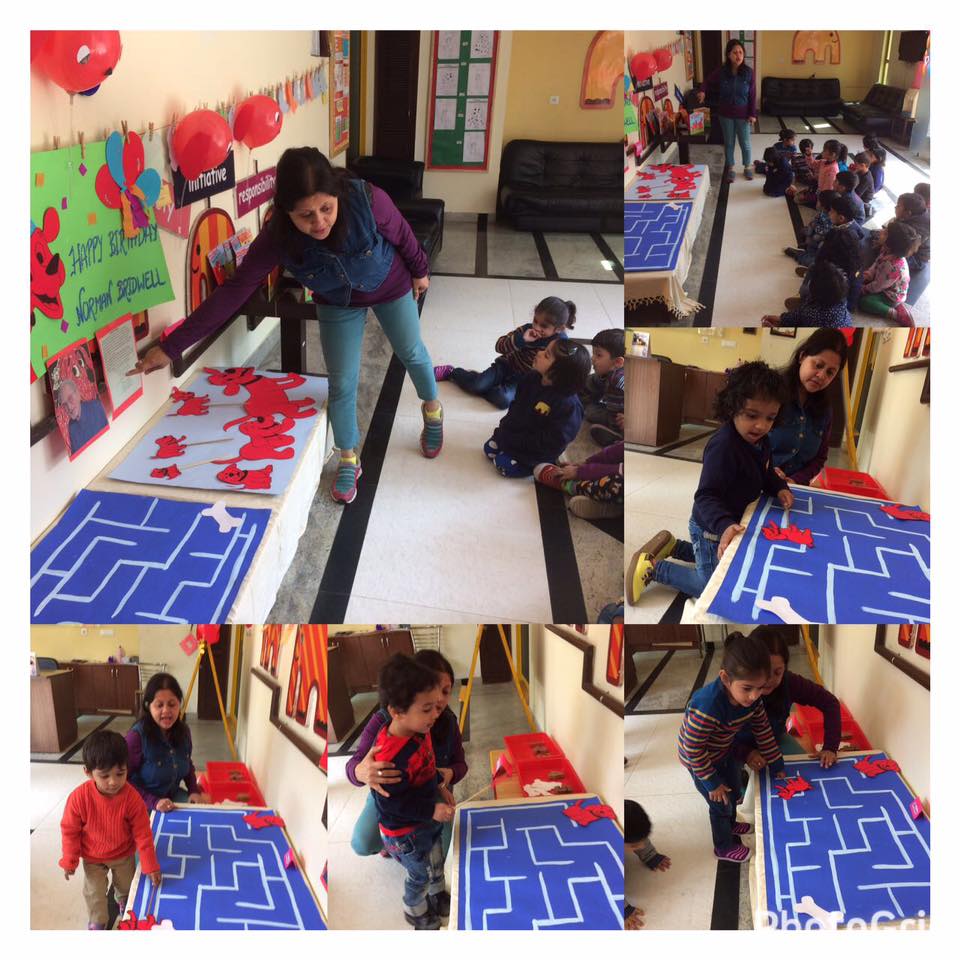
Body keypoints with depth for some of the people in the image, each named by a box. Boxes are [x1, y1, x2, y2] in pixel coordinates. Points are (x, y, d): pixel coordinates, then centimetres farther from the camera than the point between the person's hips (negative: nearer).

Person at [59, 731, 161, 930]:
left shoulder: (132, 798, -31)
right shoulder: (79, 798, -33)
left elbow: (143, 834, -21)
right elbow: (69, 830, -15)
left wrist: (150, 866, -16)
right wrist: (69, 860, -9)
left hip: (124, 855, 1)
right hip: (92, 858, -1)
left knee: (127, 887, 24)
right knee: (94, 894, 11)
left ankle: (124, 906, 58)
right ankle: (97, 923, 41)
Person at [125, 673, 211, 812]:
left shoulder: (183, 730, -3)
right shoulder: (136, 736, -22)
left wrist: (194, 791, 0)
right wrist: (154, 802, -26)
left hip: (173, 795, 6)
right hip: (144, 803, -6)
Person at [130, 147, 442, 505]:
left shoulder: (368, 200, -41)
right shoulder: (278, 238, -36)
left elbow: (402, 235, -19)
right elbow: (233, 292, -33)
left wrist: (419, 270, 2)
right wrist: (171, 346, -35)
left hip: (391, 288, 0)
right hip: (338, 304, 0)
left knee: (411, 353, 23)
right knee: (342, 383, 6)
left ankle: (432, 408, 55)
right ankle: (348, 461, 30)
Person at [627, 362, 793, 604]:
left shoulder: (760, 441, -6)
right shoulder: (722, 447, -34)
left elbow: (767, 474, 14)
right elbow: (706, 497, -36)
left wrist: (780, 488, -7)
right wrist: (724, 525, -52)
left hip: (734, 521, 9)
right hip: (712, 529, -9)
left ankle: (672, 546, 32)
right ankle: (653, 568, 10)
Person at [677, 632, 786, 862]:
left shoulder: (752, 697, -23)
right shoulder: (708, 707, -45)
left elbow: (763, 730, -5)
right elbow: (693, 749, -32)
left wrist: (776, 765, 1)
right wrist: (711, 782, -20)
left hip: (725, 750, 6)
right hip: (699, 759, -6)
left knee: (734, 792, 28)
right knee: (721, 804, 13)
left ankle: (730, 824, 58)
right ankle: (724, 847, 40)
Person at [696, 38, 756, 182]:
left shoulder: (748, 72, -11)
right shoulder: (721, 71, -11)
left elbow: (752, 95, -6)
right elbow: (708, 82, 5)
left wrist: (752, 114, -8)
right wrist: (702, 91, -17)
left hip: (742, 114, 0)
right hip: (725, 113, 1)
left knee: (745, 143, 11)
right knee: (729, 142, 13)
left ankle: (747, 167, 31)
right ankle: (730, 169, 29)